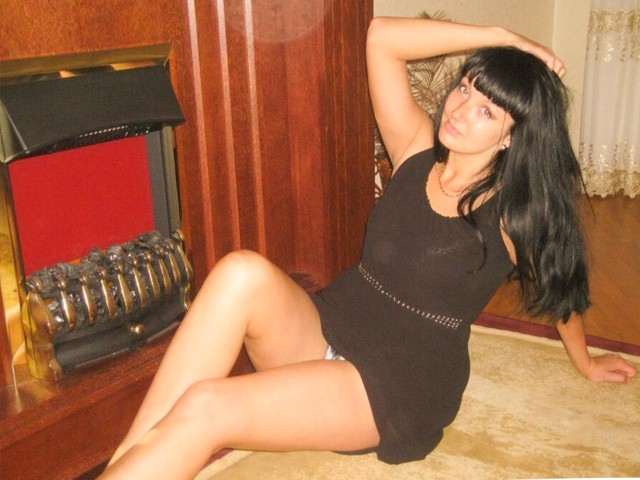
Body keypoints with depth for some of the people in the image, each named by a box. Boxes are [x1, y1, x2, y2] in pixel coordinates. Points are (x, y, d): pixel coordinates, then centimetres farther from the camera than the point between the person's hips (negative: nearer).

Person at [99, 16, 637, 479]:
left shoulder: (513, 213, -7)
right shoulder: (418, 152, 2)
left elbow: (561, 288, 12)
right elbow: (382, 38, -5)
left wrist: (586, 363, 28)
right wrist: (502, 37, -4)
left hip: (400, 388, -4)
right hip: (327, 330, 4)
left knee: (203, 410, -27)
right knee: (243, 272, -31)